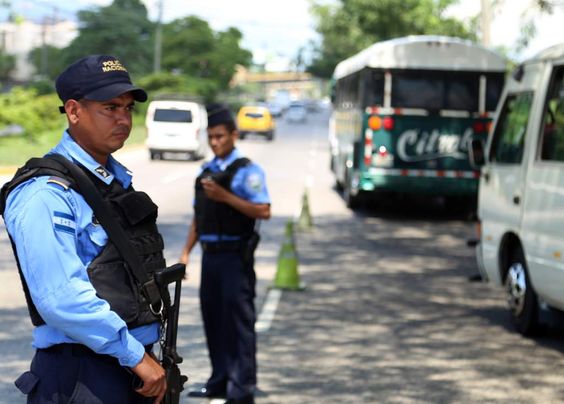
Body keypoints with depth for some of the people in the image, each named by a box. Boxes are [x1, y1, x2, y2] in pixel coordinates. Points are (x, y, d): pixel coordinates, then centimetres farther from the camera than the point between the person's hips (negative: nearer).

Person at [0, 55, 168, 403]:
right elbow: (61, 297, -24)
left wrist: (150, 354, 17)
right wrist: (136, 357, -19)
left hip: (137, 368, 8)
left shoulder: (120, 181, 14)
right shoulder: (44, 196, -15)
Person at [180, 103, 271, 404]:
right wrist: (186, 251, 13)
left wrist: (225, 197, -23)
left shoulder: (247, 171, -7)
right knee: (213, 317, 11)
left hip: (235, 256, -7)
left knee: (239, 319, -5)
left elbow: (263, 211, -19)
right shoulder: (206, 171, 15)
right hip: (210, 254, 7)